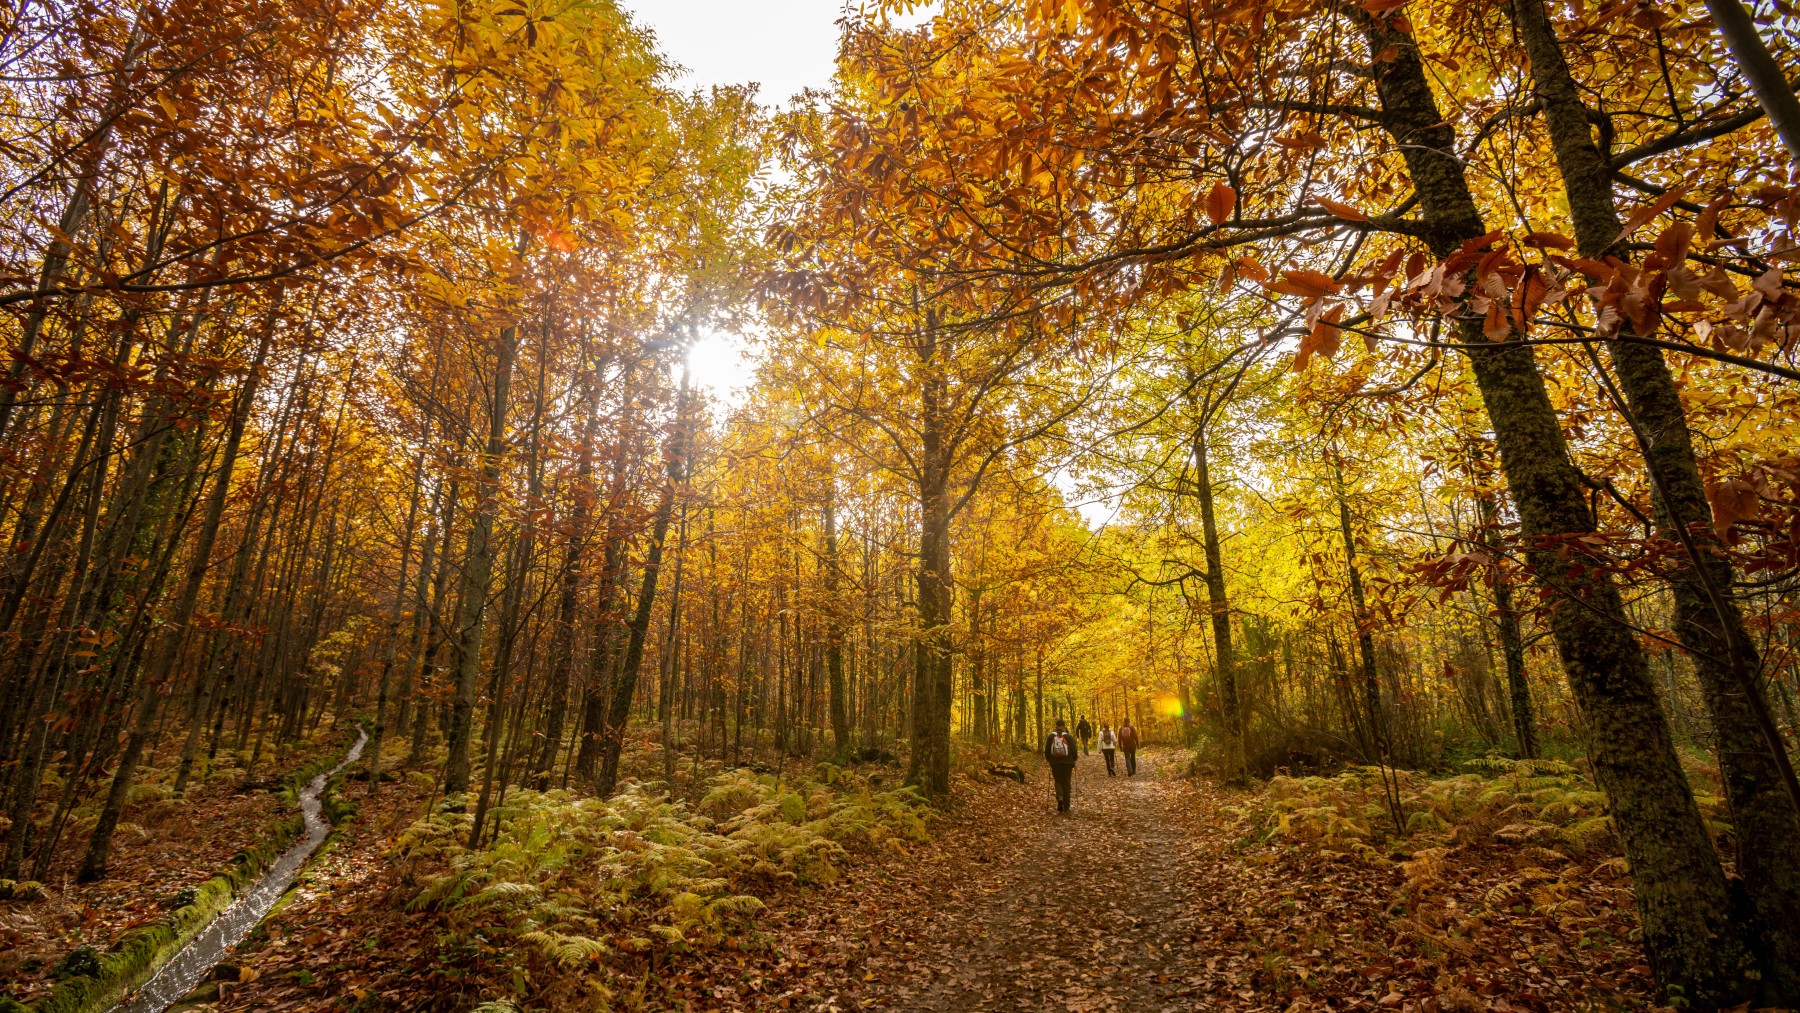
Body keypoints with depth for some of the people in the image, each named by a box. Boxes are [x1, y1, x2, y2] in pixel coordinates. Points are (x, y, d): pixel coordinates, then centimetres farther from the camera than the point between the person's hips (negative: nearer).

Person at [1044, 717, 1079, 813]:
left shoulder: (1050, 736, 1)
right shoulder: (1069, 737, -4)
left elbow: (1046, 751, 3)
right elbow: (1074, 750, -3)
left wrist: (1049, 760, 18)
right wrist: (1073, 761, 12)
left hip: (1055, 763, 1)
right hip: (1067, 763, -1)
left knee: (1058, 781, 15)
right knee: (1066, 783, 8)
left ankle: (1060, 798, -12)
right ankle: (1066, 807, 9)